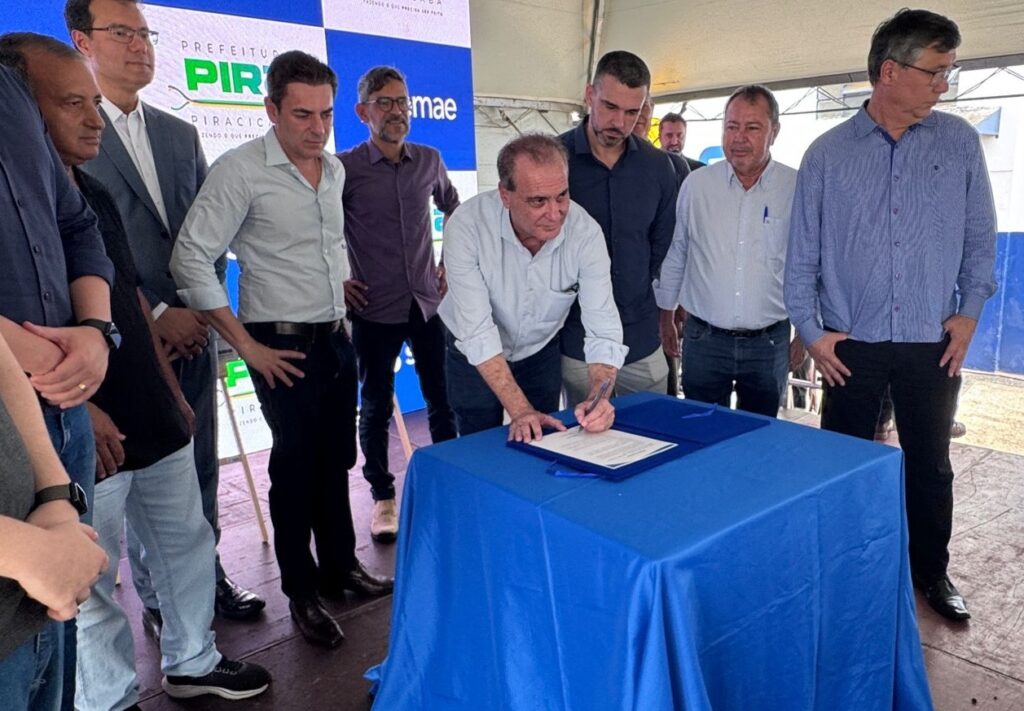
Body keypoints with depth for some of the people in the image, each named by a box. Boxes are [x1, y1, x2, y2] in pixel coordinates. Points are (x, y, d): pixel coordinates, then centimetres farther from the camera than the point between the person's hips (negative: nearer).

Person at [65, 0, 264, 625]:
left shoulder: (181, 134, 13)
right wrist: (155, 316, -12)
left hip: (194, 330, 5)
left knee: (200, 464, 13)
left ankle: (207, 574, 30)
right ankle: (159, 598, 23)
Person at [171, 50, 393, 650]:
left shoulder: (335, 169, 7)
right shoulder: (240, 170, -13)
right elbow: (192, 257, -15)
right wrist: (247, 345, -15)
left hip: (338, 339, 6)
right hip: (285, 347, -6)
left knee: (336, 460, 15)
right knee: (296, 468, 4)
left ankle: (341, 566, 33)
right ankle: (302, 594, 22)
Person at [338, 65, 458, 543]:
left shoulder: (429, 160, 5)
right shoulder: (345, 168, -6)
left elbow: (453, 208, 23)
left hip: (428, 304, 3)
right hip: (375, 311, -3)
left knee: (442, 401, 9)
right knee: (376, 408, 8)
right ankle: (382, 497, 24)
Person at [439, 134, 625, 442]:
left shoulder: (586, 232, -24)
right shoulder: (467, 226, -30)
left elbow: (603, 329, -25)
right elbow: (477, 332, -29)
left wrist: (598, 396, -42)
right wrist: (519, 410, -34)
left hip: (541, 351, 2)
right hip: (475, 357, -1)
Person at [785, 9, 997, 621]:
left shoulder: (960, 142, 3)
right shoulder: (827, 154, -1)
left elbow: (980, 236, 8)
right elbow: (803, 253, 1)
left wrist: (970, 310, 0)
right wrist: (811, 330, -3)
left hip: (934, 344, 1)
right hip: (851, 344, -1)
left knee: (930, 464, 14)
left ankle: (933, 572, 33)